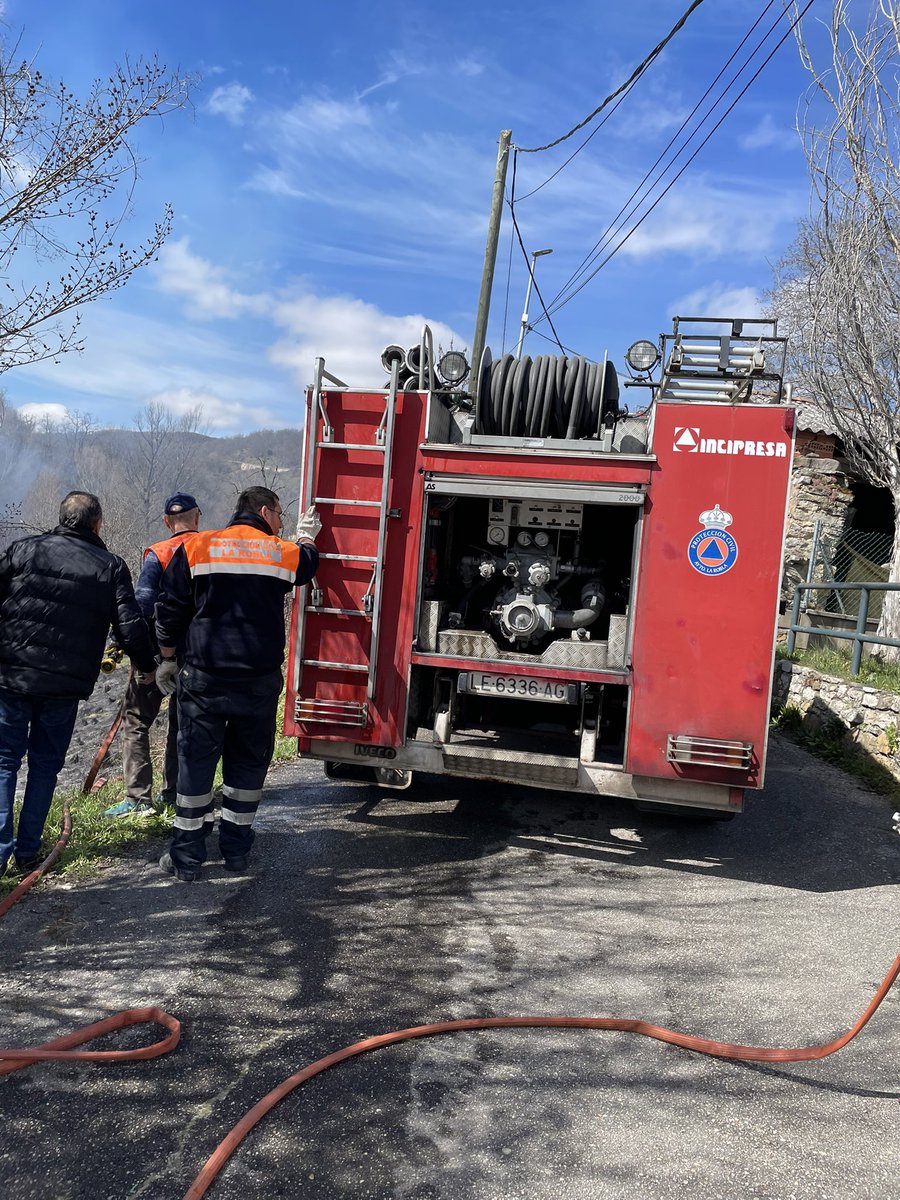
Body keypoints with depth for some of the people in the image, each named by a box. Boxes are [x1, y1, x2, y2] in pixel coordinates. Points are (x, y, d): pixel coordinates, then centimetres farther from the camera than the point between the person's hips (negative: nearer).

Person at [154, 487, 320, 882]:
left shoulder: (195, 548, 2)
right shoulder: (285, 553, 2)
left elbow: (170, 610, 4)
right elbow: (308, 564, 26)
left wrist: (166, 660, 15)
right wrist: (307, 537, 45)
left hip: (204, 678, 0)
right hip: (260, 681, 0)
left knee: (195, 761, 7)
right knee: (248, 762, 14)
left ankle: (187, 857, 11)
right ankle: (236, 849, 22)